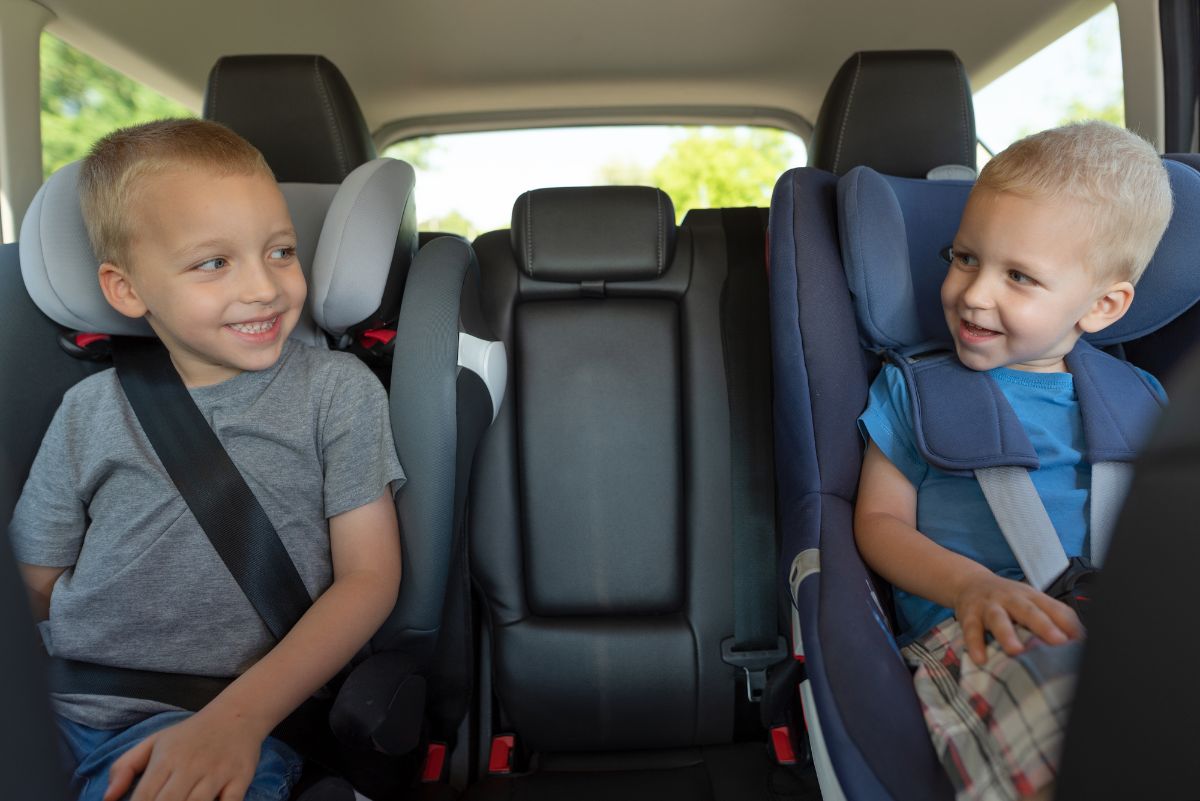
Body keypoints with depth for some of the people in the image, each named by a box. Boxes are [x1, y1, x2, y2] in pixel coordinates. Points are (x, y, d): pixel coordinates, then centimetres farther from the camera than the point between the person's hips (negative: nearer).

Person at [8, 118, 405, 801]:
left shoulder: (338, 388, 2)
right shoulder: (90, 412, 10)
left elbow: (369, 576, -3)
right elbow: (33, 588, 14)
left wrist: (239, 714, -15)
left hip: (234, 724, -3)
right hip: (60, 713, 4)